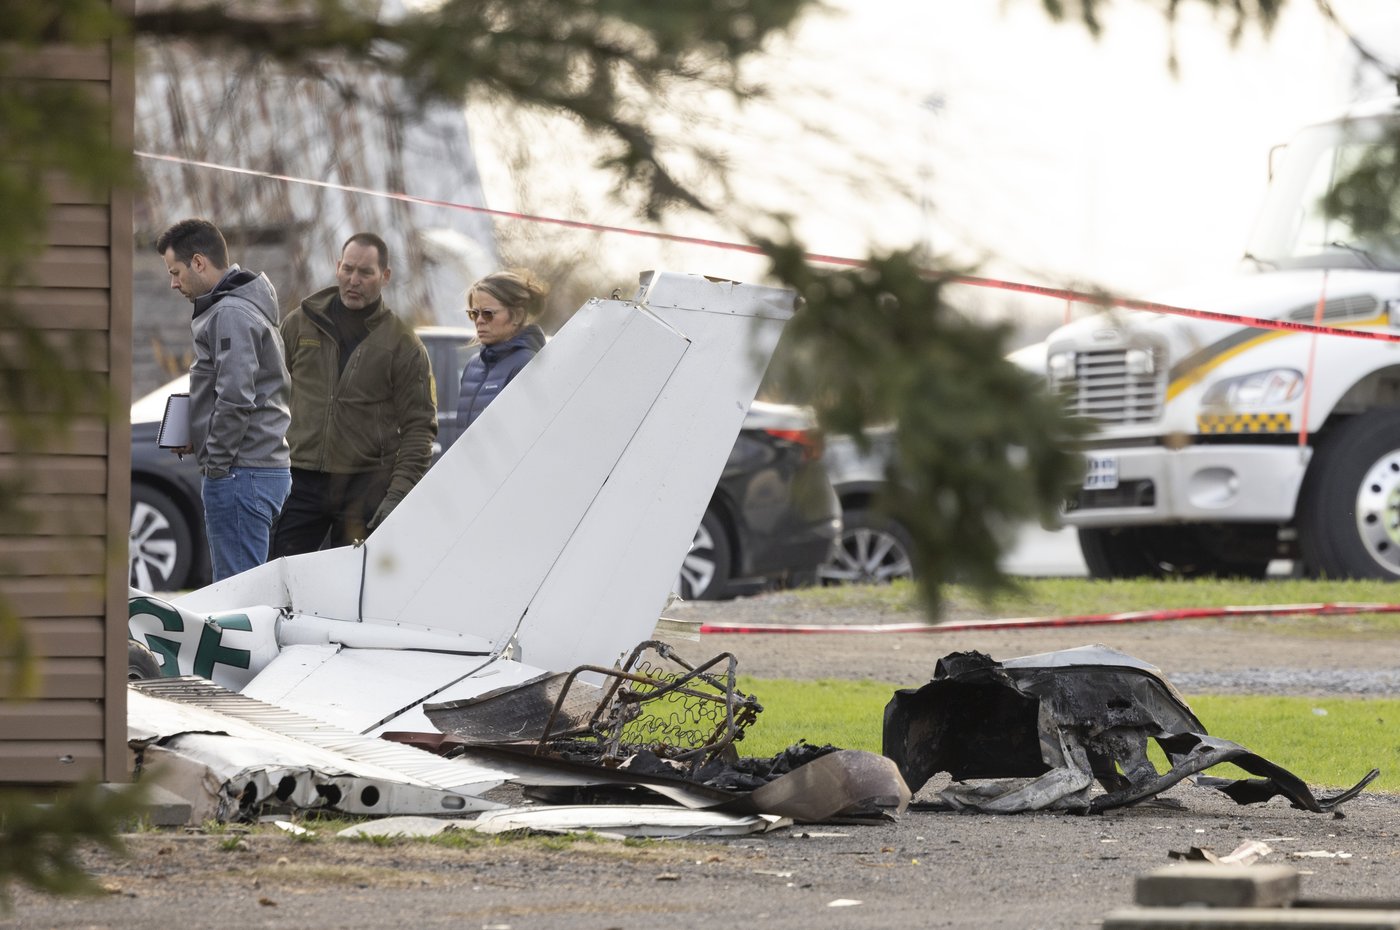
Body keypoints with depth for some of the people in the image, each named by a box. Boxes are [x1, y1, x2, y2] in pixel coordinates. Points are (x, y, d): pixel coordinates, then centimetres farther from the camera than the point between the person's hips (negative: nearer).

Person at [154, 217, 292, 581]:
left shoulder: (231, 315, -14)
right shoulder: (245, 307, 19)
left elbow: (236, 398, -22)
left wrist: (216, 463, -13)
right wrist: (196, 436, 15)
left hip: (240, 470, -11)